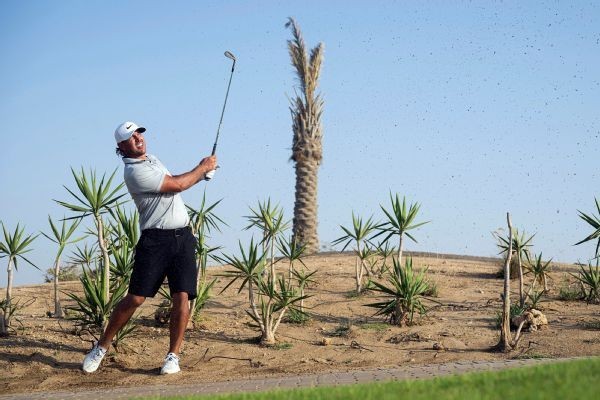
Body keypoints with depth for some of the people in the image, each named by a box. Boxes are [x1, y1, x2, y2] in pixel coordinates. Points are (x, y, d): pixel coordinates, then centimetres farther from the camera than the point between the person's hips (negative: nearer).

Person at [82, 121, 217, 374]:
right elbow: (177, 185, -11)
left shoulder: (151, 159, 17)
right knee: (135, 298, -8)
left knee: (182, 297, -7)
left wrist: (201, 172, 11)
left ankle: (173, 356, -1)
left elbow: (172, 183, 28)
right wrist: (203, 167, 4)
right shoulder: (134, 172, -12)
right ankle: (101, 348, 6)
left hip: (183, 237, 7)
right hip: (155, 240, -7)